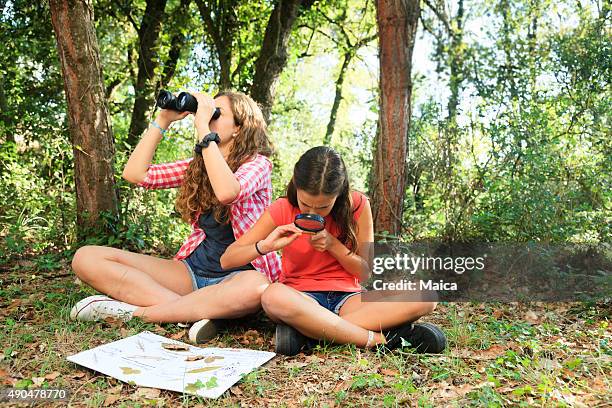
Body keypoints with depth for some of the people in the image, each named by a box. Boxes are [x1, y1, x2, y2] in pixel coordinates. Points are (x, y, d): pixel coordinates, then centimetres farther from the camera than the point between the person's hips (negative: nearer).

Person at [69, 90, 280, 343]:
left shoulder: (257, 163, -5)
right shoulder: (198, 165, 12)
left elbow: (227, 193, -29)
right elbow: (134, 174, 2)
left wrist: (203, 129, -22)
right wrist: (163, 120, 1)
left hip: (239, 274, -5)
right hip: (192, 270, 5)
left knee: (255, 288, -44)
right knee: (86, 258, -9)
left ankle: (134, 312, -28)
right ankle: (192, 312, -23)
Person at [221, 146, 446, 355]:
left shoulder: (357, 205, -3)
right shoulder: (282, 210, -5)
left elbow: (366, 272, 1)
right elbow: (227, 260, -6)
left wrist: (332, 244, -16)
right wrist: (266, 245, -24)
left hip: (347, 298, 2)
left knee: (424, 297, -24)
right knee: (273, 296, -39)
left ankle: (306, 330, -30)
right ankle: (380, 339, -31)